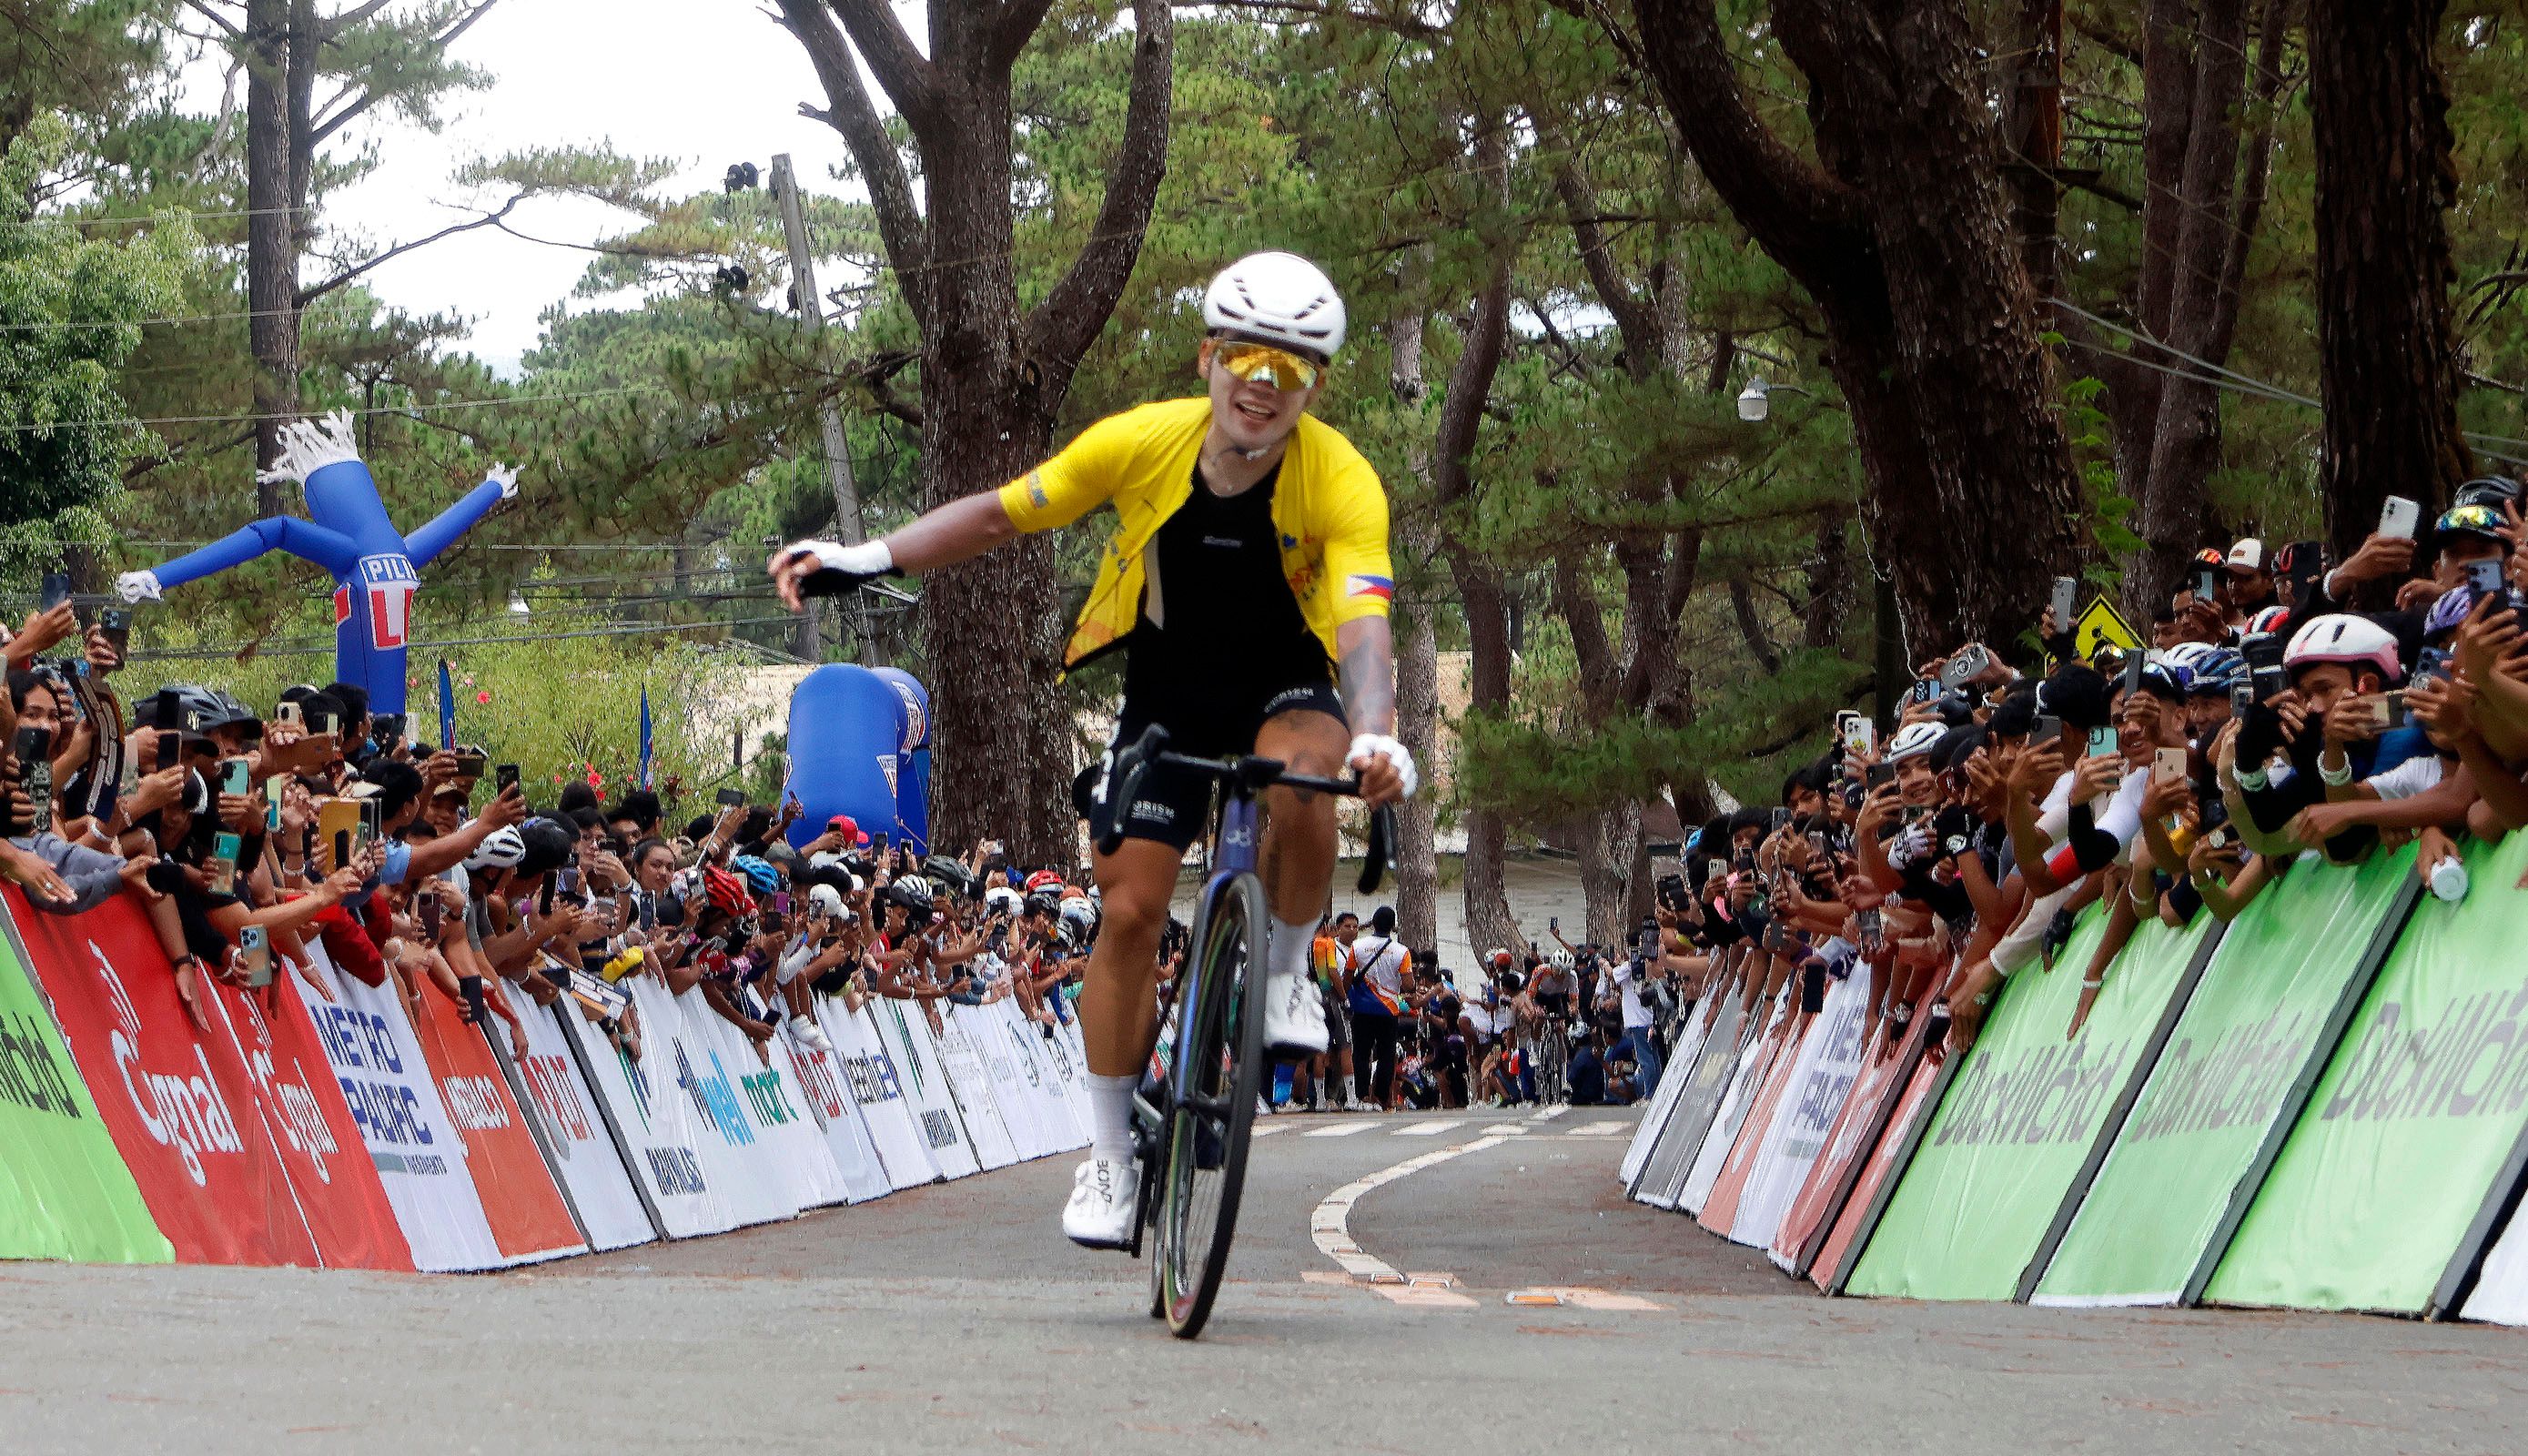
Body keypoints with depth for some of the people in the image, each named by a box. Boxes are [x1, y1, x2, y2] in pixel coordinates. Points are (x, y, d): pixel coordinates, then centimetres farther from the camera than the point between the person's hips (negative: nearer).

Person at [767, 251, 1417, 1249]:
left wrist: (1374, 739, -58)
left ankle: (1288, 972, -9)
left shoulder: (1341, 483, -27)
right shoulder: (1141, 444, -20)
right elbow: (1001, 515, -8)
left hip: (1285, 686, -2)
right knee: (1130, 910, -7)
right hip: (1167, 696, 2)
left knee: (1296, 775, -37)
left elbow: (1363, 627, -39)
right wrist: (863, 561, -15)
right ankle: (1111, 1154, 9)